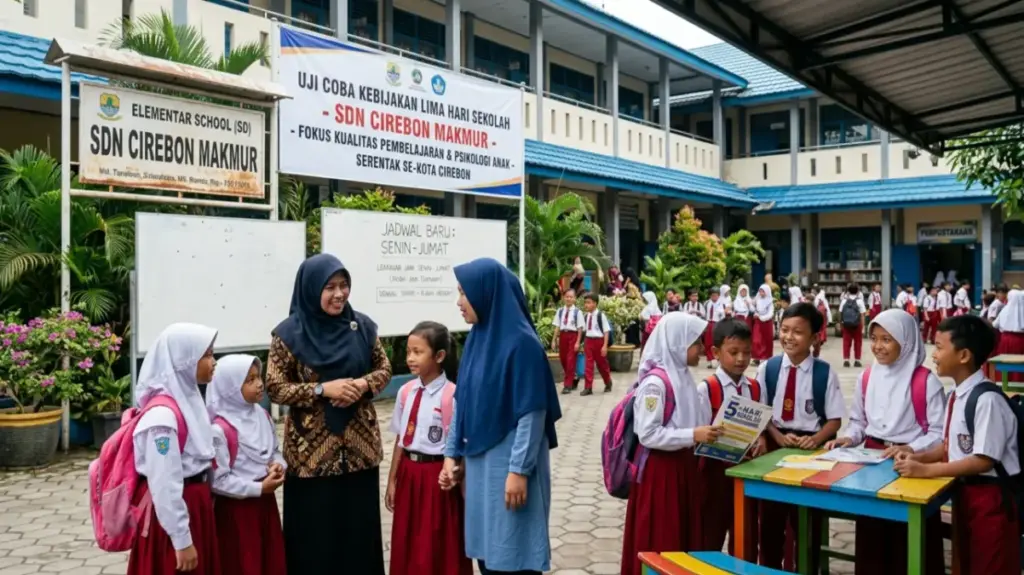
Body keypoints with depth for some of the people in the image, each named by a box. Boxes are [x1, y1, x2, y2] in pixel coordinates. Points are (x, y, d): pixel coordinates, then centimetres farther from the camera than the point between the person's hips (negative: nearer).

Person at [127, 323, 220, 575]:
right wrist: (182, 540, -19)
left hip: (195, 505, 9)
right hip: (173, 511, -9)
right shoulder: (163, 415, -23)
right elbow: (164, 486, -23)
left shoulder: (189, 398, 4)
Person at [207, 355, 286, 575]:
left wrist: (278, 465, -7)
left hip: (266, 502, 7)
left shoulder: (262, 416, 3)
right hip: (236, 508, -7)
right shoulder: (220, 430, -21)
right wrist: (259, 488, -19)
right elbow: (219, 480, -21)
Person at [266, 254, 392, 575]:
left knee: (360, 529, 12)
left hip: (360, 446, 3)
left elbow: (384, 369, 9)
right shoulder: (290, 333, -8)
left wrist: (362, 385, -12)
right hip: (312, 450, -3)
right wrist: (323, 389, -19)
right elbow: (275, 388, -7)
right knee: (315, 536, 6)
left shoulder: (361, 325, 2)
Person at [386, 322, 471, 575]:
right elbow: (400, 439, 8)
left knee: (441, 549, 7)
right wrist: (392, 481, 11)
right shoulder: (406, 392, 2)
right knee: (408, 547, 16)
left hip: (438, 476, -6)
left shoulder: (451, 395, -17)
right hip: (409, 474, 6)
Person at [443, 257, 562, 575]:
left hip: (509, 462, -7)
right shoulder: (476, 338, 7)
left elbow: (533, 412, -17)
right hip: (477, 461, 7)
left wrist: (518, 470, -18)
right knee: (486, 549, 14)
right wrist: (452, 453, 11)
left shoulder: (522, 343, -16)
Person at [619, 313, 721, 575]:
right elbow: (648, 434, -22)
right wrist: (693, 436, -24)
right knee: (660, 542, 3)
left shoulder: (684, 376, 7)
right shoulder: (655, 382, -19)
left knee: (686, 535, 16)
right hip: (660, 470, -8)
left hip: (685, 465, 8)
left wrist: (706, 434, 0)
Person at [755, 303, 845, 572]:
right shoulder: (767, 368, -3)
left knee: (807, 521, 13)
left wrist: (815, 439, -19)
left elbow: (834, 419, -4)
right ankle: (769, 567, 31)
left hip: (812, 448, -1)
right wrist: (779, 437, -15)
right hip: (775, 445, 2)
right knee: (771, 518, 14)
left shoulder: (825, 373, -8)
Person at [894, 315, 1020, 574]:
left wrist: (926, 470, -24)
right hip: (964, 492, 9)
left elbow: (983, 461, -24)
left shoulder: (987, 400, -22)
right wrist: (919, 458, -3)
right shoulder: (955, 396, 6)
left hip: (991, 497, -9)